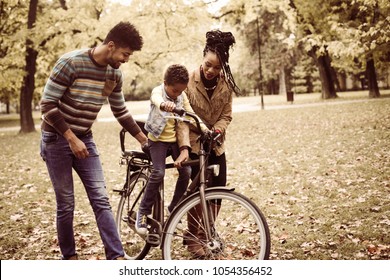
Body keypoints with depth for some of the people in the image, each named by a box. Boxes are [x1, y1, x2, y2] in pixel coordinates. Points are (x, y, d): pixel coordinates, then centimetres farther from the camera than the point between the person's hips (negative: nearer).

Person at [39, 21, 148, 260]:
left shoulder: (115, 74, -1)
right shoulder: (71, 63, -20)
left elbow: (120, 111, 12)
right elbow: (48, 105, -18)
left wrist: (144, 139, 13)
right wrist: (72, 138, -20)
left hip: (85, 140, 5)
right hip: (57, 139, -5)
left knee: (101, 200, -3)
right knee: (66, 204, 0)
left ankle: (117, 258, -3)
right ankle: (69, 257, 19)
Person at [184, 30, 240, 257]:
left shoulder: (226, 84, -3)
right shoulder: (188, 80, -13)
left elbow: (226, 115, -2)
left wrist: (217, 130, -24)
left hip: (216, 144, 4)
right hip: (193, 143, -4)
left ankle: (205, 234, 23)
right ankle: (192, 237, 13)